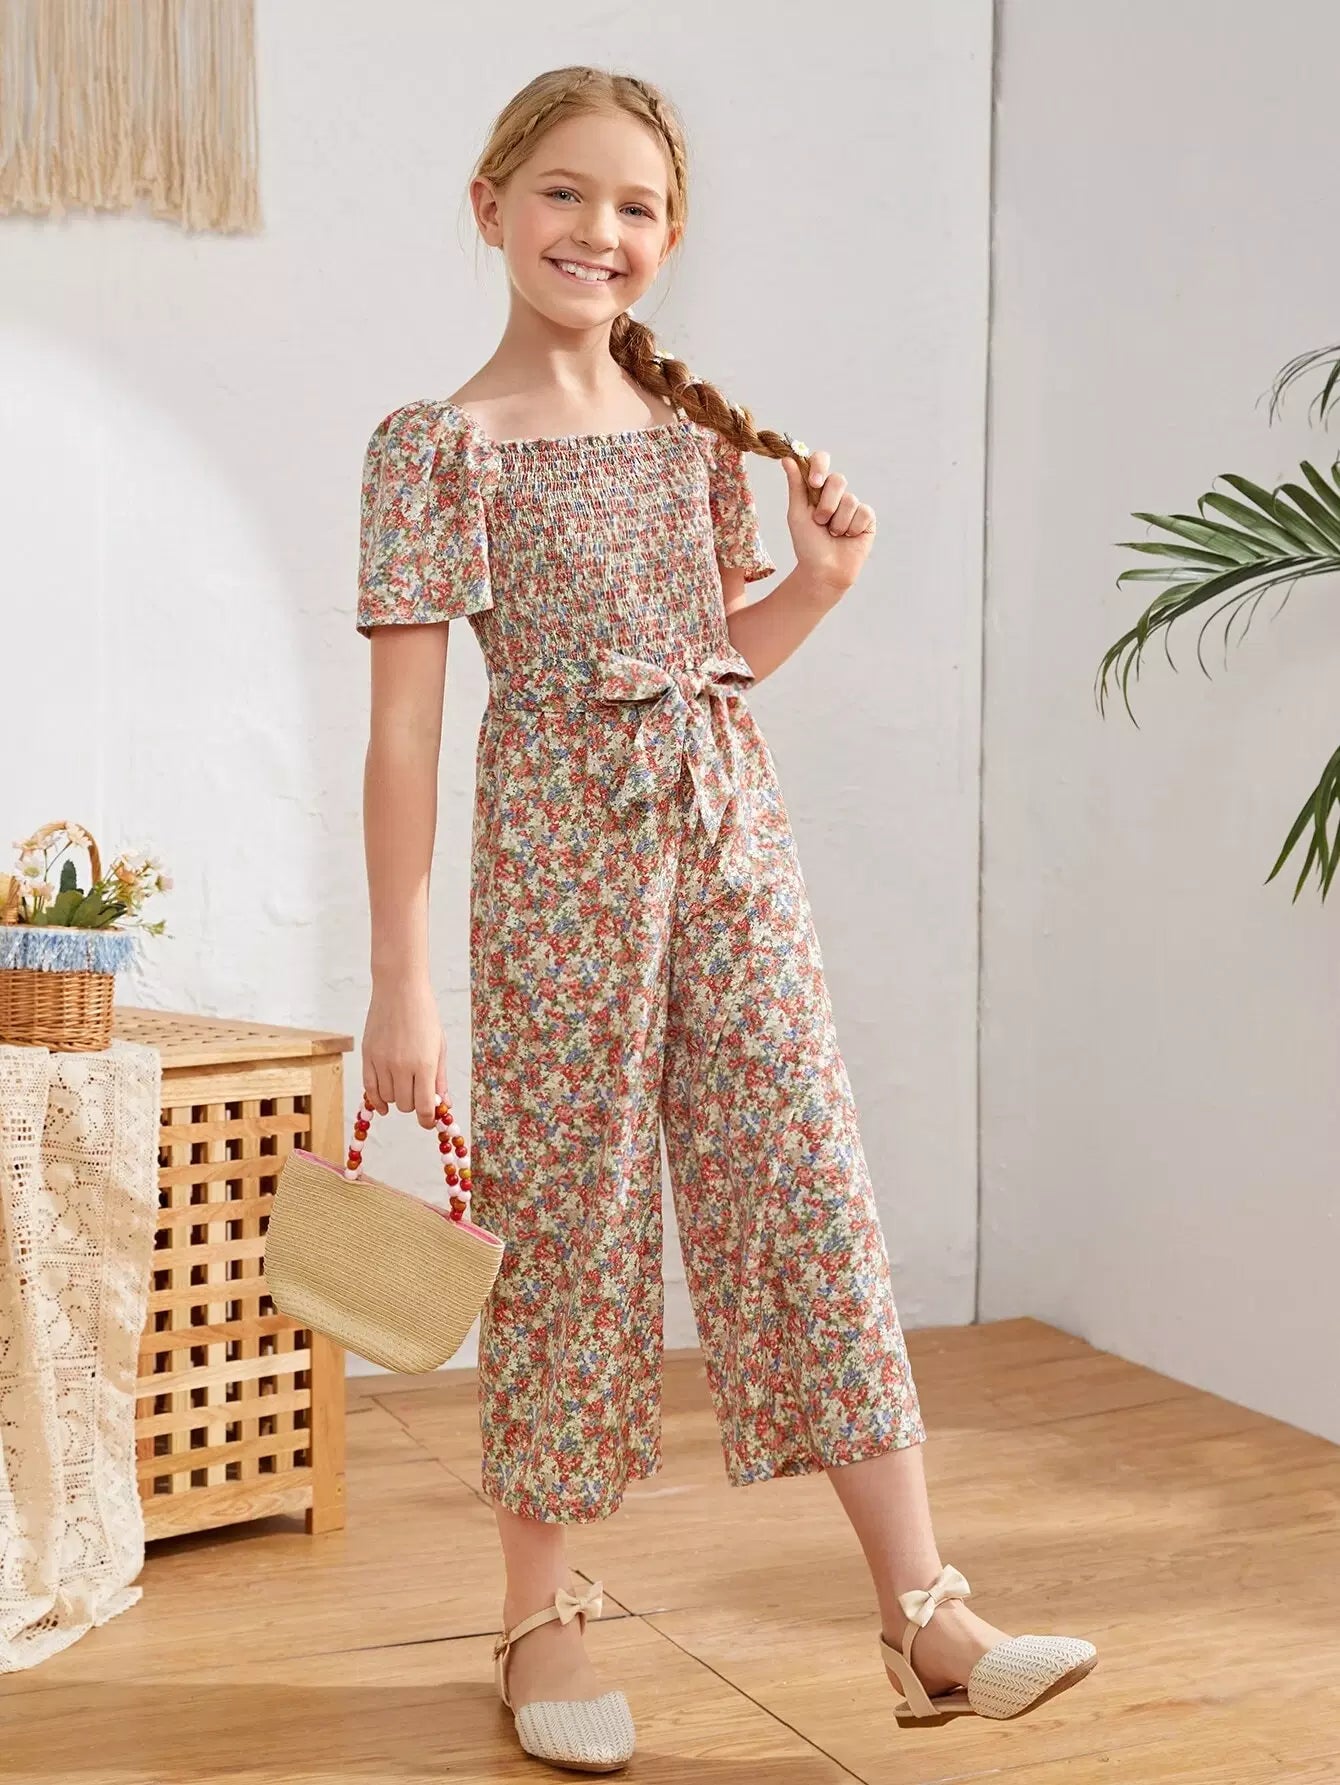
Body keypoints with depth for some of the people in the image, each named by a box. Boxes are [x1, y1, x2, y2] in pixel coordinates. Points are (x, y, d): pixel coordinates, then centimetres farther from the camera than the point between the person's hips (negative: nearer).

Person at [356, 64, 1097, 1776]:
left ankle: (926, 1612, 6)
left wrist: (819, 580, 1)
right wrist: (401, 981, -12)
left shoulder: (697, 426, 10)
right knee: (569, 1219, 3)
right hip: (558, 849, -4)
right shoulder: (439, 444, -5)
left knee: (814, 1191, 1)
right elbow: (404, 724, -9)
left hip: (729, 832, 5)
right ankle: (541, 1618, 21)